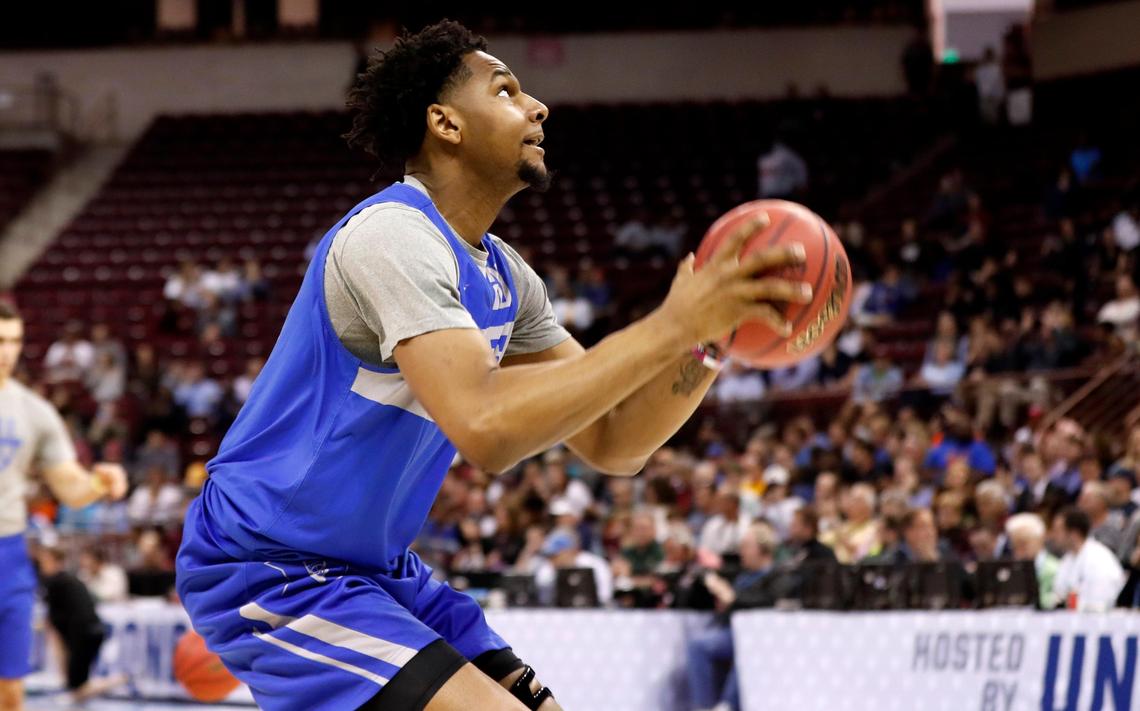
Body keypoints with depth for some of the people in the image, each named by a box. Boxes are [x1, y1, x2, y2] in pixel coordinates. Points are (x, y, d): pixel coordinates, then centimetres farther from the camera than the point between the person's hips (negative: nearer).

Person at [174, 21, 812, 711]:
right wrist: (667, 327, -30)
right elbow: (486, 427, -33)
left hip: (374, 568, 10)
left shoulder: (502, 275, 10)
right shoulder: (393, 234, -20)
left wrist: (706, 337, -8)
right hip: (269, 570, -10)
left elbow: (611, 442, 9)